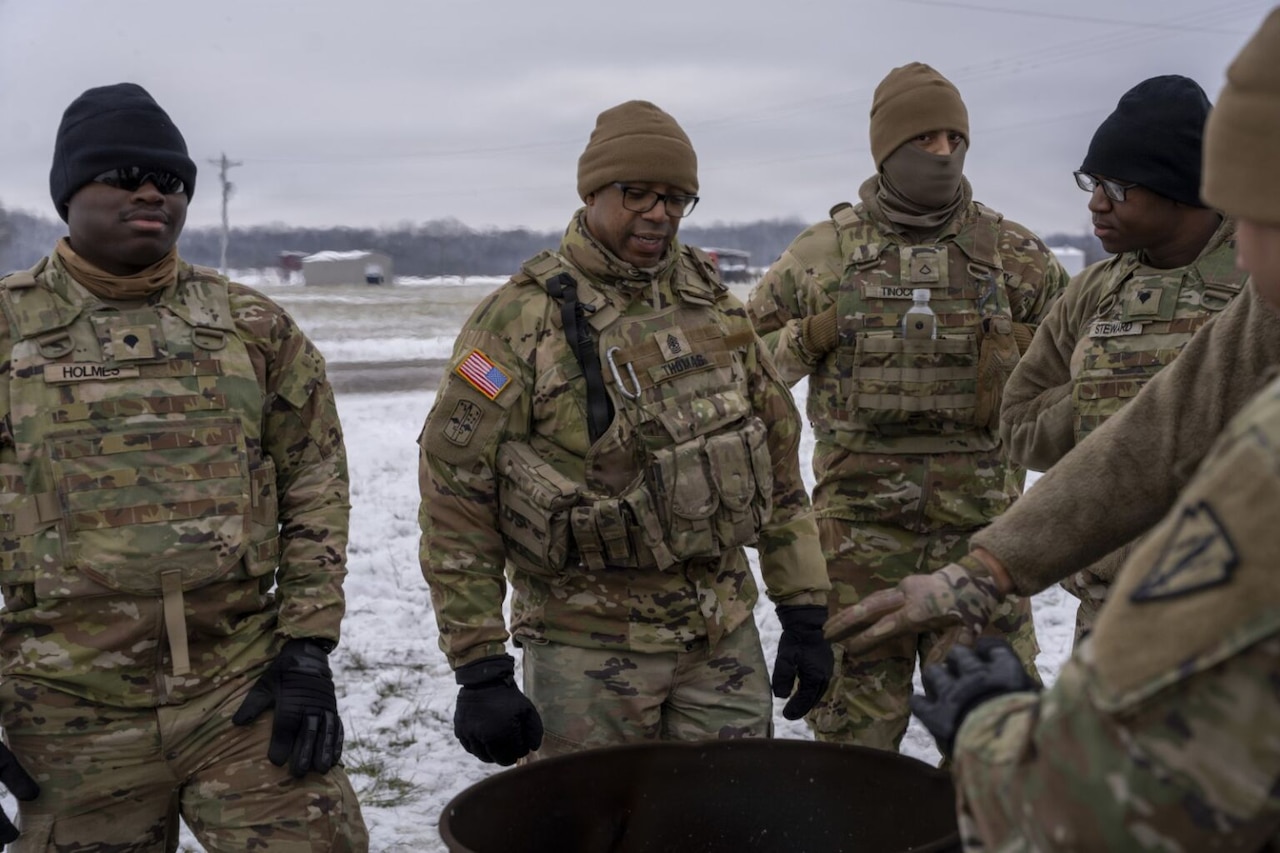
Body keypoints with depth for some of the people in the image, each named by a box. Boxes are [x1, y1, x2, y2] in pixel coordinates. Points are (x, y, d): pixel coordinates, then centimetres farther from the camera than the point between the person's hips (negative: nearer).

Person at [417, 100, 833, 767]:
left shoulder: (713, 305, 6)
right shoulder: (520, 319, -10)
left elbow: (778, 456, 12)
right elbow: (455, 497, -10)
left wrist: (804, 612, 9)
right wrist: (479, 672, -11)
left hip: (725, 637, 5)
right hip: (589, 650, -4)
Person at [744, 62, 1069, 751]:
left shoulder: (1012, 253, 7)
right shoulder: (824, 251, 5)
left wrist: (1019, 349, -4)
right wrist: (807, 339, -6)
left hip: (980, 519, 1)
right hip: (860, 520, 0)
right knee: (854, 711, 9)